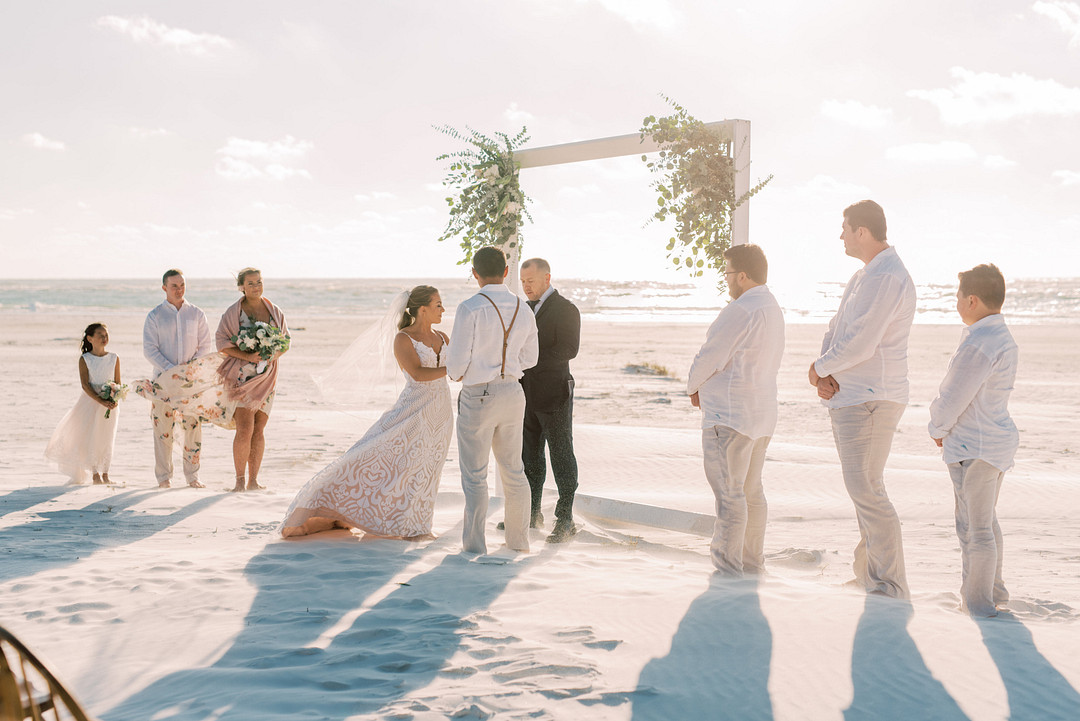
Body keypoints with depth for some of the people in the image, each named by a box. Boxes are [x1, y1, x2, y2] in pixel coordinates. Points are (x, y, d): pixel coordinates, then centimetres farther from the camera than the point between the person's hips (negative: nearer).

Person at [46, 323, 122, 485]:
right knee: (90, 437, -4)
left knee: (106, 439, 5)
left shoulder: (114, 358, 4)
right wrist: (101, 401, -22)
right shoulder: (85, 360, -5)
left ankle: (105, 474, 13)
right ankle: (95, 474, 5)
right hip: (90, 401, -2)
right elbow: (85, 385, -11)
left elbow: (118, 383, 5)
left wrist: (115, 400, -13)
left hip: (110, 403, 2)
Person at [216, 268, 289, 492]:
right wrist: (247, 356, -18)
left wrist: (276, 354, -8)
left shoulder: (275, 312, 8)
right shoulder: (233, 312, -2)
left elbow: (286, 340, 14)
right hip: (241, 376, -4)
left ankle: (253, 481, 11)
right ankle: (239, 480, -3)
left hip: (266, 377, 4)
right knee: (245, 429, -12)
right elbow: (222, 343, -5)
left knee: (259, 430, 5)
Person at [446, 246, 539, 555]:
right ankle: (518, 539, 26)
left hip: (477, 398, -6)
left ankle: (474, 544, 7)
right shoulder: (524, 311, 2)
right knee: (513, 470, 17)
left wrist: (455, 372, 7)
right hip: (512, 394, 6)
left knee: (474, 475, 4)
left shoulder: (471, 309, -17)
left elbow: (457, 361, -16)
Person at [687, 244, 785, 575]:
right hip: (762, 412, 10)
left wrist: (693, 385, 3)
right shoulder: (773, 309, 14)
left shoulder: (741, 310, -18)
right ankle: (753, 564, 22)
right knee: (751, 491, 15)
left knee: (729, 492, -5)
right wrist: (707, 387, 9)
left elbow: (710, 357, -17)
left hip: (730, 414, -10)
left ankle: (728, 568, -3)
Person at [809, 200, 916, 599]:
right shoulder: (863, 276, 17)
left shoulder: (888, 278, -17)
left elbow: (861, 344, -23)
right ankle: (869, 578, 23)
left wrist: (821, 368, -7)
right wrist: (824, 374, -2)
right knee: (863, 487, 14)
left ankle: (891, 589, -7)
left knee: (865, 489, -11)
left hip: (869, 400, -11)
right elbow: (836, 329, 16)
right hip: (849, 397, 11)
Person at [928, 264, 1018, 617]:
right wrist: (945, 426, 7)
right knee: (986, 522, 23)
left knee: (974, 528, 0)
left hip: (974, 448, -10)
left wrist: (938, 428, -2)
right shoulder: (1003, 338, 9)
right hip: (997, 442, 10)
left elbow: (954, 397, -19)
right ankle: (993, 591, 35)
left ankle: (978, 606, 8)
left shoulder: (978, 345, -23)